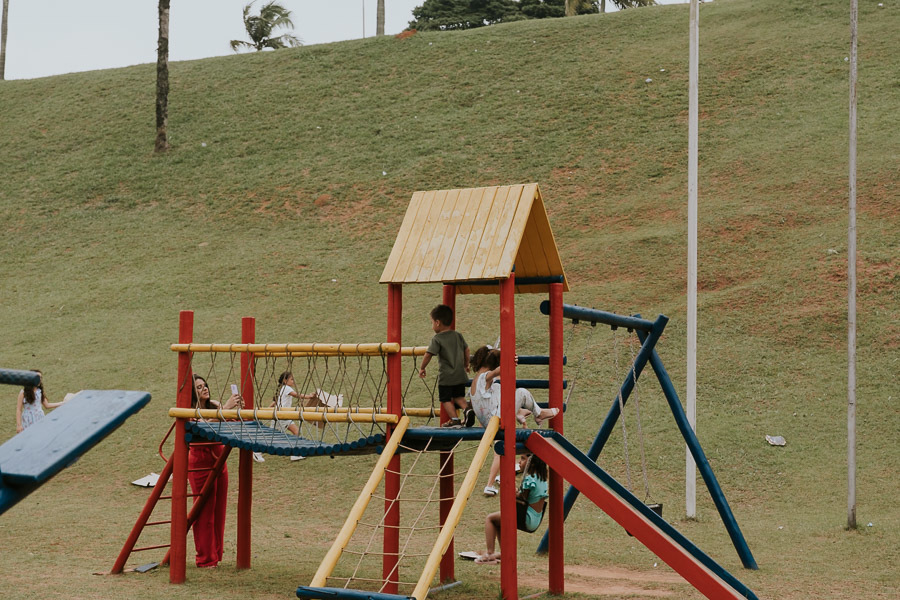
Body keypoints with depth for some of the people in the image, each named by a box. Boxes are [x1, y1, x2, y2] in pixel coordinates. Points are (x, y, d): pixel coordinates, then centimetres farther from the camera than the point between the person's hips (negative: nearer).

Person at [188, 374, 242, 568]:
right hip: (200, 462, -6)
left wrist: (237, 409, -16)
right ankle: (206, 559, 7)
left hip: (219, 461, 6)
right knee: (205, 510, -2)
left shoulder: (214, 405, 6)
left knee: (219, 509, 10)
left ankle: (216, 554, 22)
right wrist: (225, 408, -34)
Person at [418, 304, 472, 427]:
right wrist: (466, 365, 27)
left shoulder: (437, 339, -10)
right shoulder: (458, 335, 7)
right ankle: (466, 409, -7)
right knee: (459, 396, 19)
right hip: (460, 375, 5)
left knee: (446, 399, 7)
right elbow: (466, 350, 13)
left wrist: (422, 368, -2)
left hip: (445, 376, -5)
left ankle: (454, 419, -3)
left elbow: (428, 354, -15)